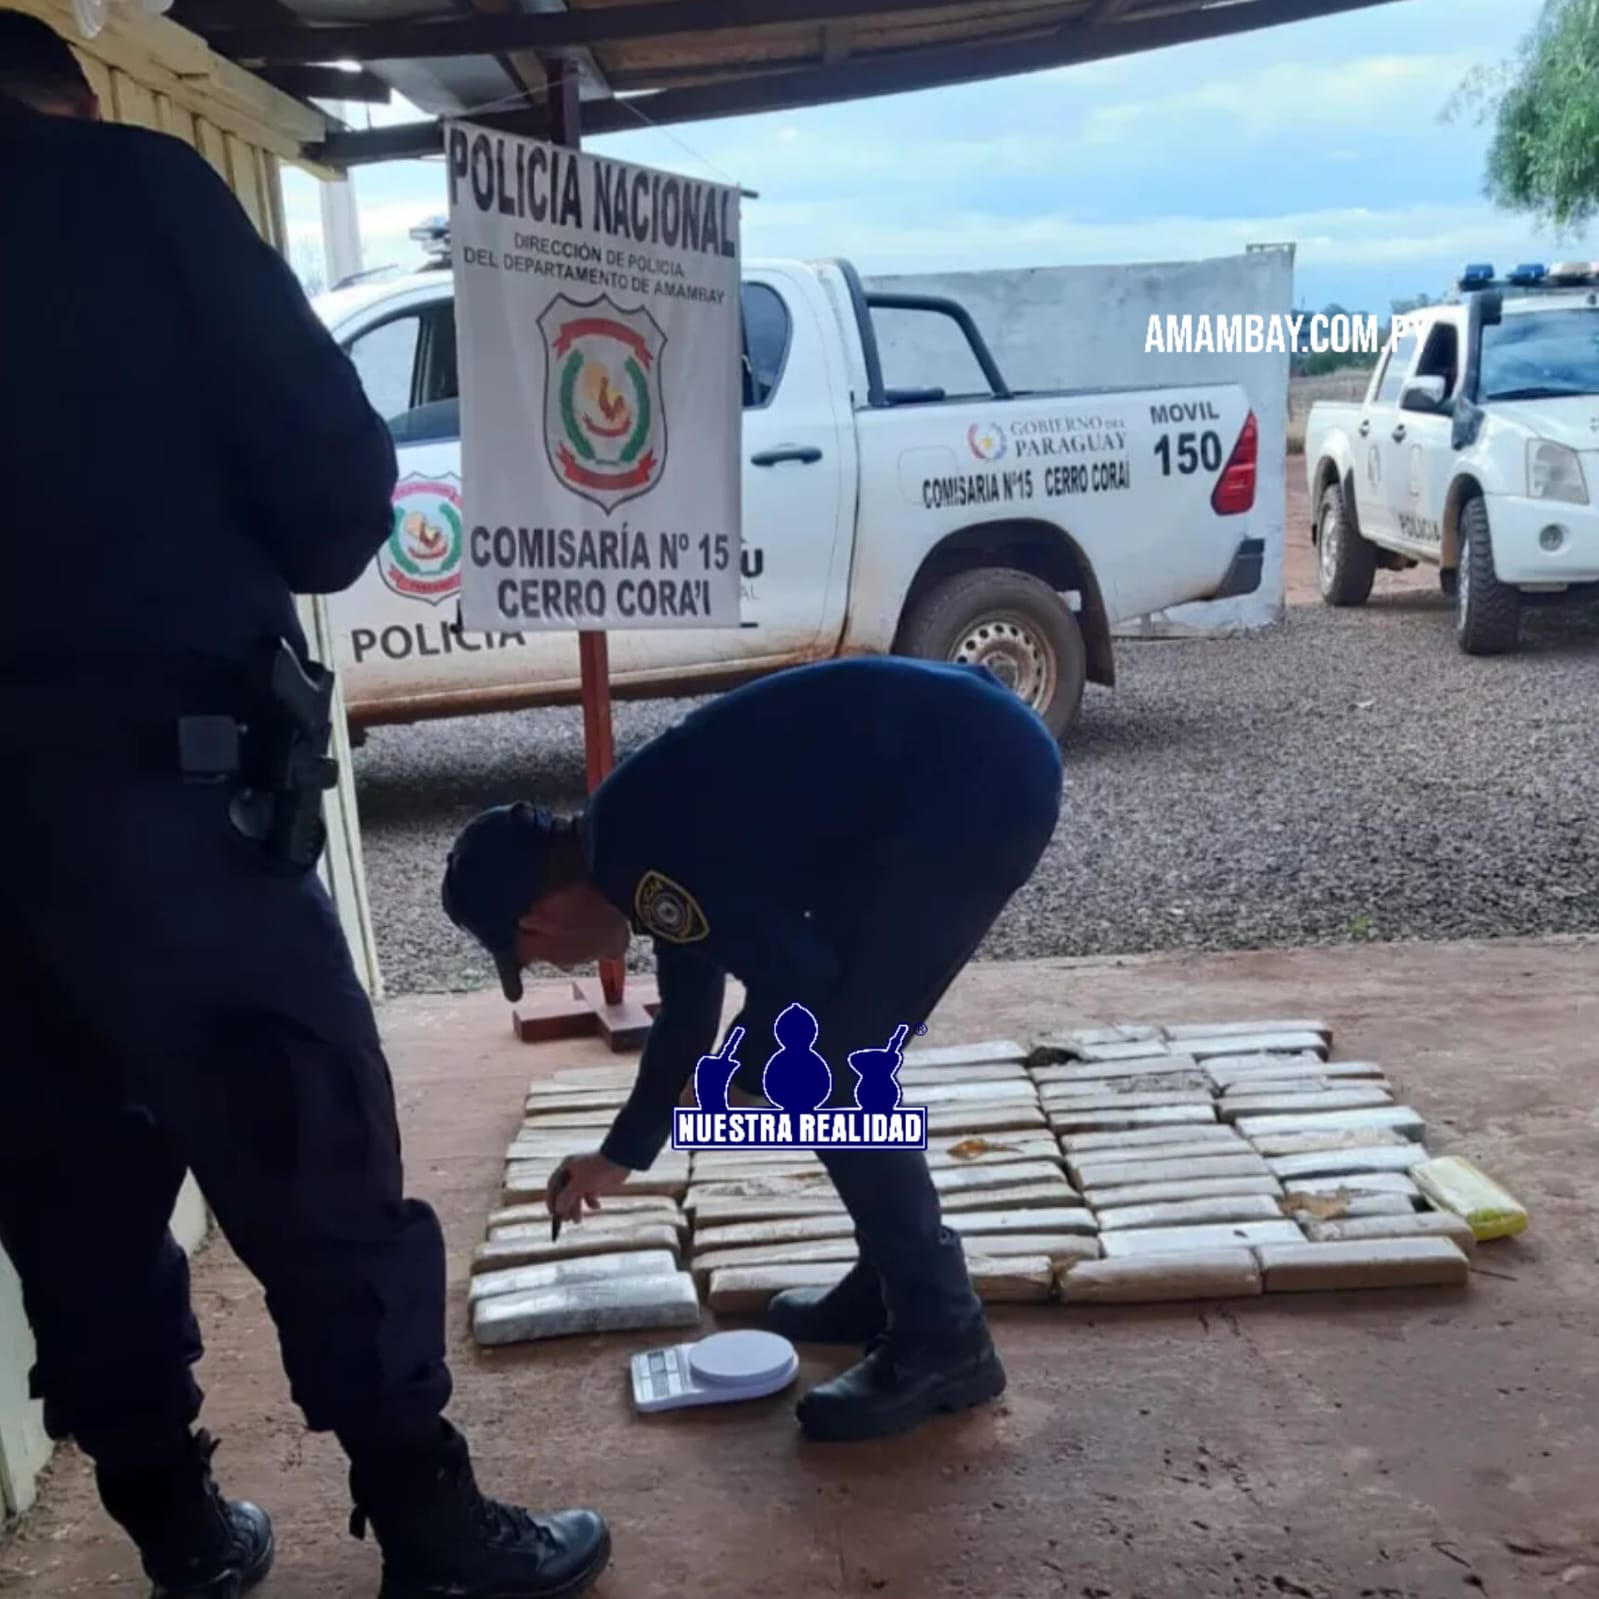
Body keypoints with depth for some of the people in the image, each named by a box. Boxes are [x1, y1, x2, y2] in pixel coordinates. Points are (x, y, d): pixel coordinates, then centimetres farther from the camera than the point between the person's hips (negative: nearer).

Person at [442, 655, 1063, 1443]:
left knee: (821, 1065, -5)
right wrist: (621, 1154, 42)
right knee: (835, 1047, 16)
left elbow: (796, 977, -17)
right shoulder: (642, 835, 17)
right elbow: (689, 1002, 30)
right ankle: (893, 1282, 27)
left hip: (976, 782, -10)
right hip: (984, 758, 10)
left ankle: (941, 1339, 5)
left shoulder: (629, 851, -14)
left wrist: (727, 1083, 4)